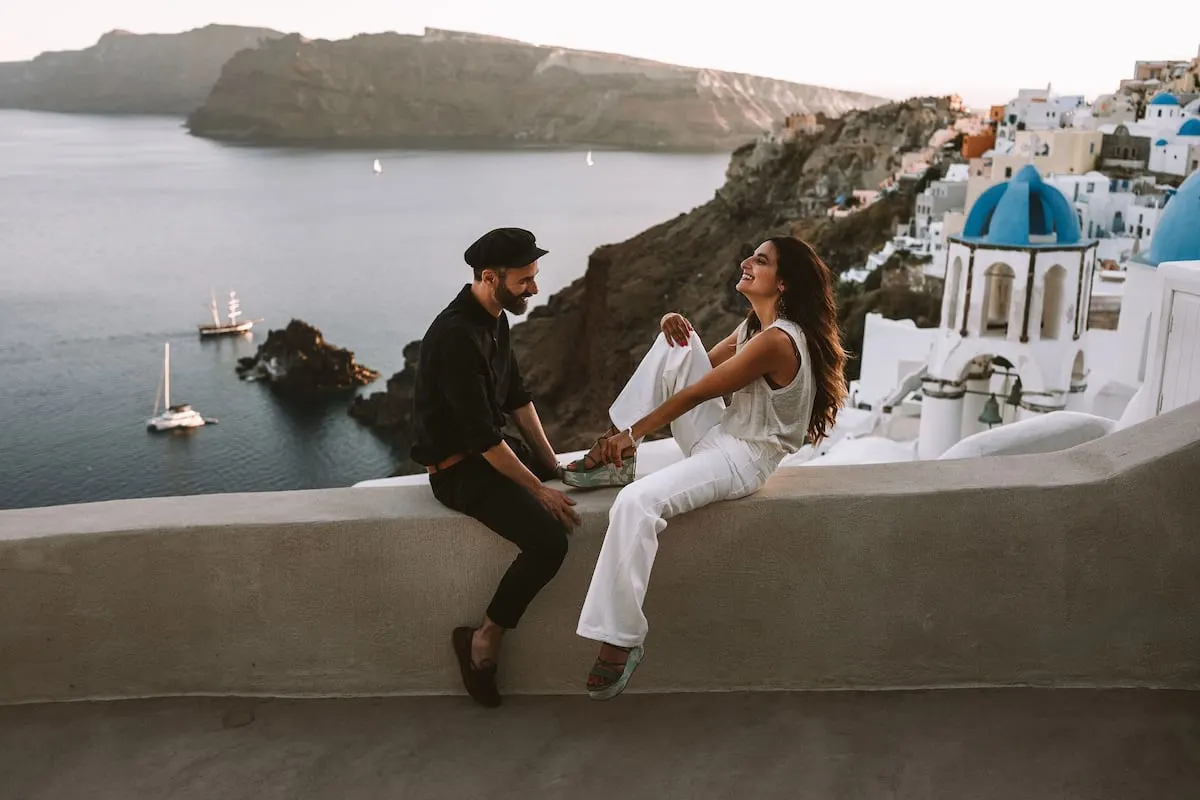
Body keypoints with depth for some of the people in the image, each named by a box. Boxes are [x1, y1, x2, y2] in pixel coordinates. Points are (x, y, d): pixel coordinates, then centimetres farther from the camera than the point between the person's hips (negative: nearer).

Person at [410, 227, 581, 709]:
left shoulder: (495, 320, 4)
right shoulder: (455, 335, -25)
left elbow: (518, 398, 11)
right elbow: (481, 436, -26)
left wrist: (552, 465, 7)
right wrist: (538, 490, -19)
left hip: (495, 449, 10)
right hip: (458, 468, -10)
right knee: (550, 541, -25)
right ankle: (484, 640, -3)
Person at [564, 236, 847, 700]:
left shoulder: (776, 340, -21)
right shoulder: (755, 326, 10)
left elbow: (694, 393, -17)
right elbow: (703, 363, 19)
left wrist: (633, 433, -10)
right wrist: (680, 333, -4)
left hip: (741, 459, -10)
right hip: (718, 437, 10)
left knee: (636, 503, -31)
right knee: (674, 342, 0)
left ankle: (622, 640, -19)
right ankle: (616, 460, -2)